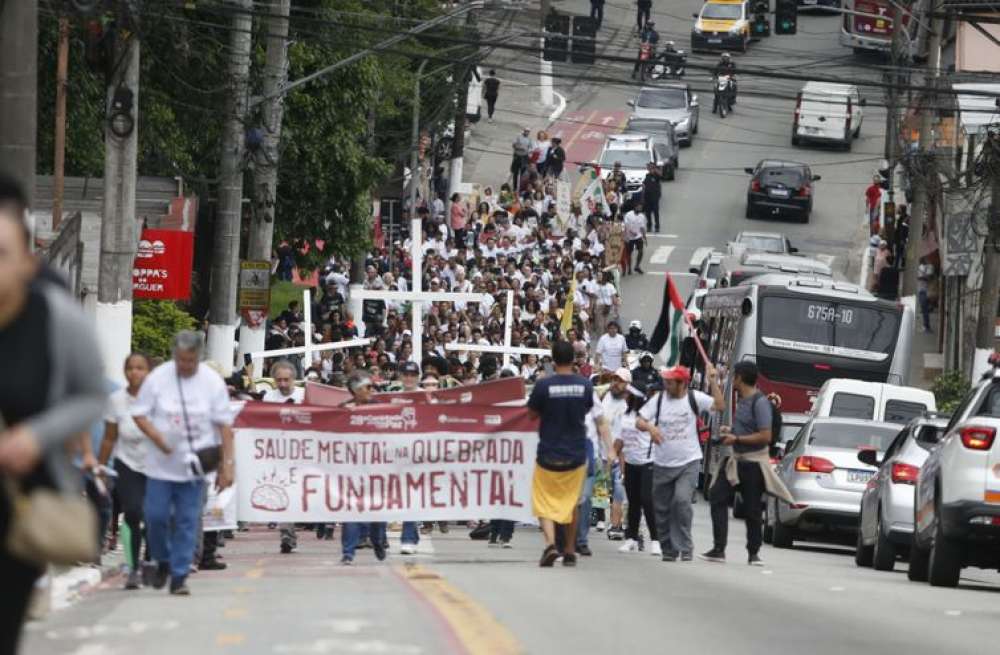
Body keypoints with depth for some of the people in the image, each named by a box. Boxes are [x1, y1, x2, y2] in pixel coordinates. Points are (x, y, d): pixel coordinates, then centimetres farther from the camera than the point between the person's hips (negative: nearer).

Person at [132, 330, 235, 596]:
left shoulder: (213, 382, -2)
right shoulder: (158, 378, -4)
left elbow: (224, 424, 1)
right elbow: (139, 414, 1)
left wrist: (227, 463, -4)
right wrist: (157, 437, -16)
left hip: (195, 465, 0)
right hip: (161, 464, 0)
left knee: (187, 522, -1)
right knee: (155, 515, -1)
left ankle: (179, 576, 4)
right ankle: (163, 561, 24)